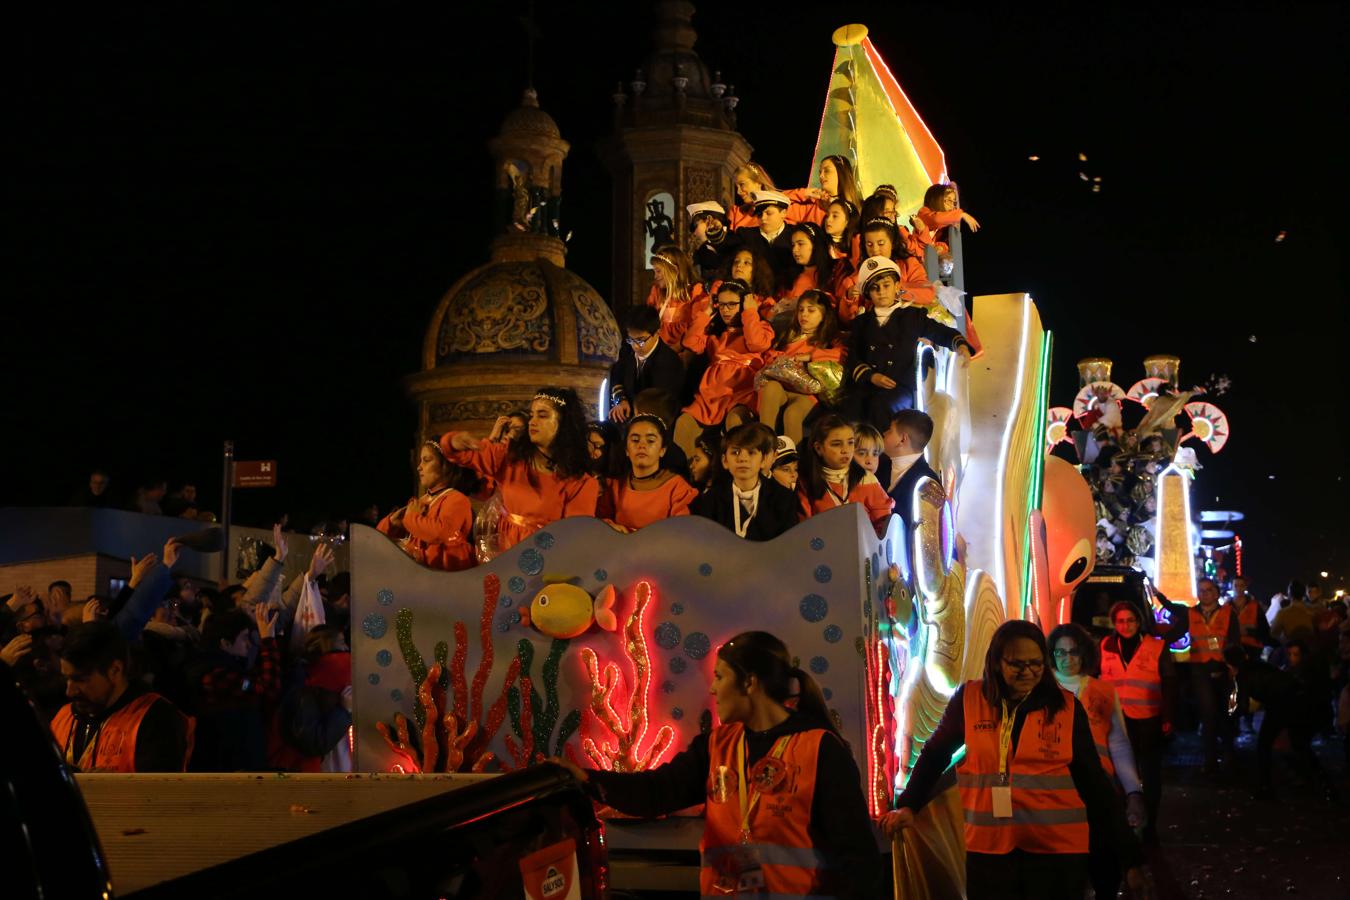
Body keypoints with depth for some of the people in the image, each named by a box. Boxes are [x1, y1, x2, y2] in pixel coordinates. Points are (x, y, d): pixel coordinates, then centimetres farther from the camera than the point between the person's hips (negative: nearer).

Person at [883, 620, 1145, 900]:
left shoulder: (1067, 707, 0)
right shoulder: (968, 700, -1)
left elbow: (1094, 784, 3)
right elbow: (935, 754, 13)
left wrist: (1130, 856, 1)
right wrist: (908, 804, 1)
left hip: (1058, 848, 0)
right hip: (989, 848, 1)